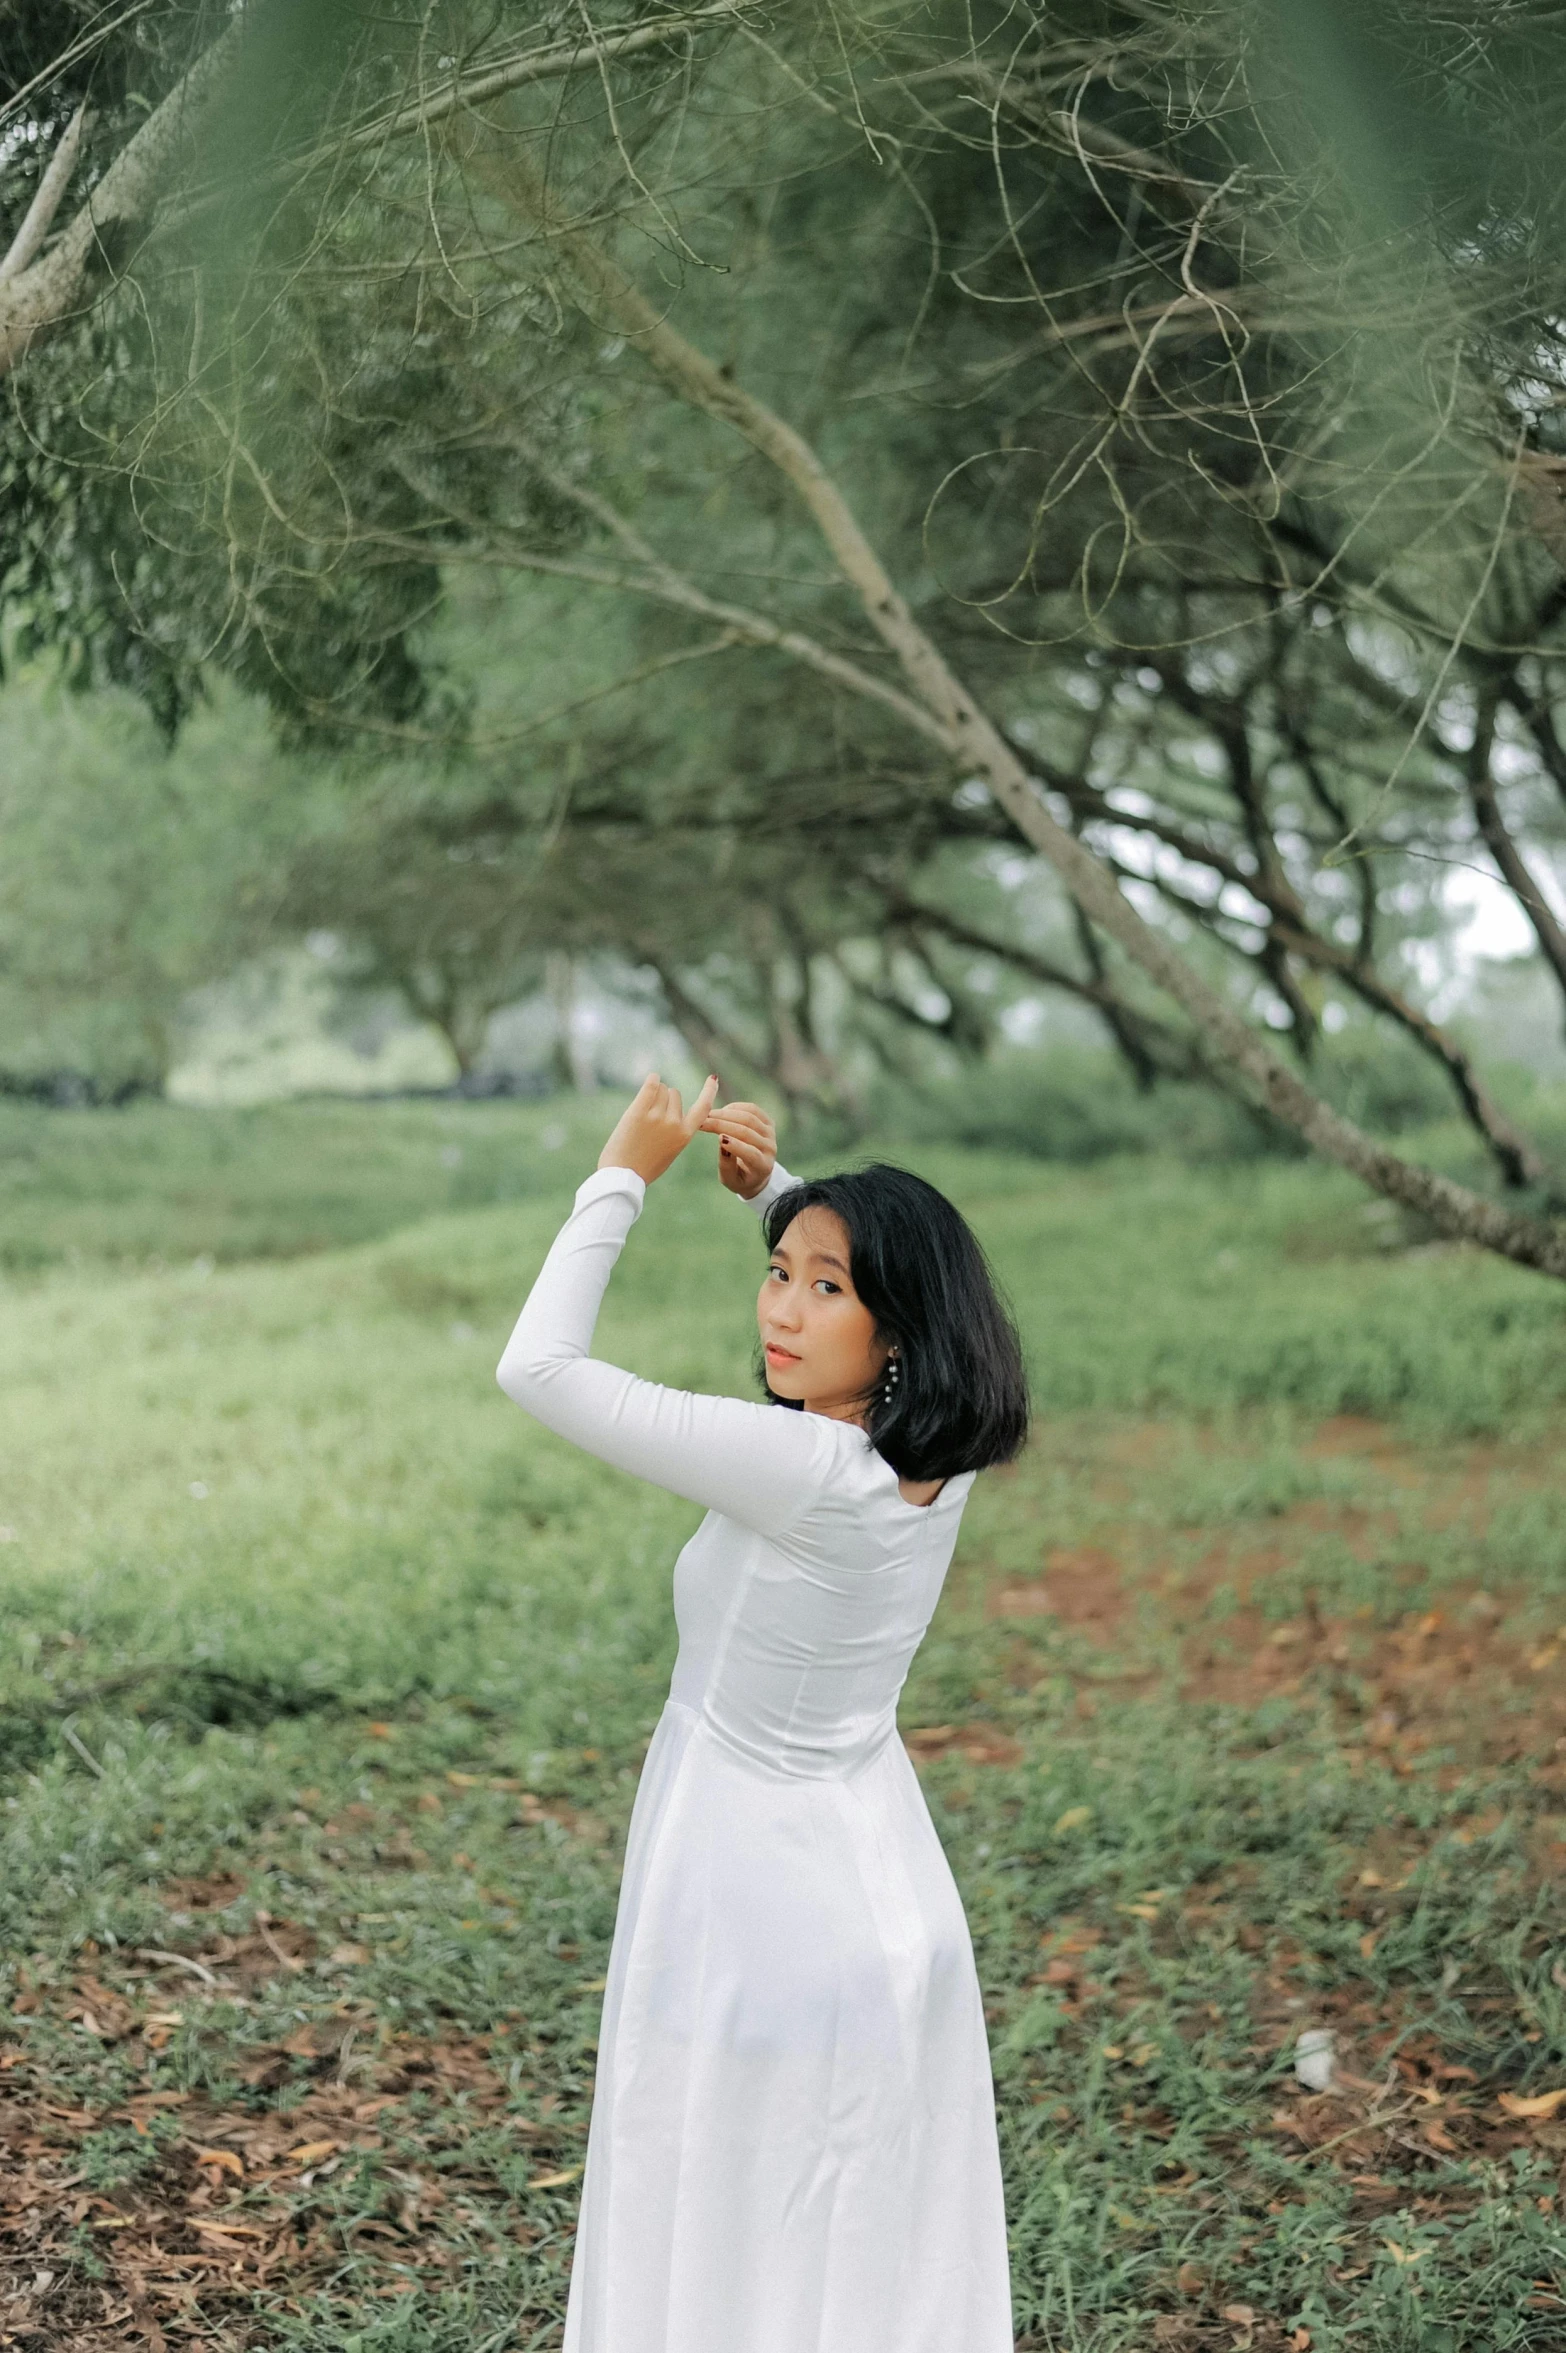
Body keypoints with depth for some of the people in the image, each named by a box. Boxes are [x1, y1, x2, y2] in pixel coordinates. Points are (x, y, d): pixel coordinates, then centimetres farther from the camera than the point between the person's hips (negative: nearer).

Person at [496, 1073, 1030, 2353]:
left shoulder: (808, 1469, -28)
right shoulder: (940, 1452, -7)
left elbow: (539, 1366, -23)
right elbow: (898, 1291, 17)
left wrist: (625, 1175, -14)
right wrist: (774, 1190, 3)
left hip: (755, 1918, -8)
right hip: (895, 1903, 8)